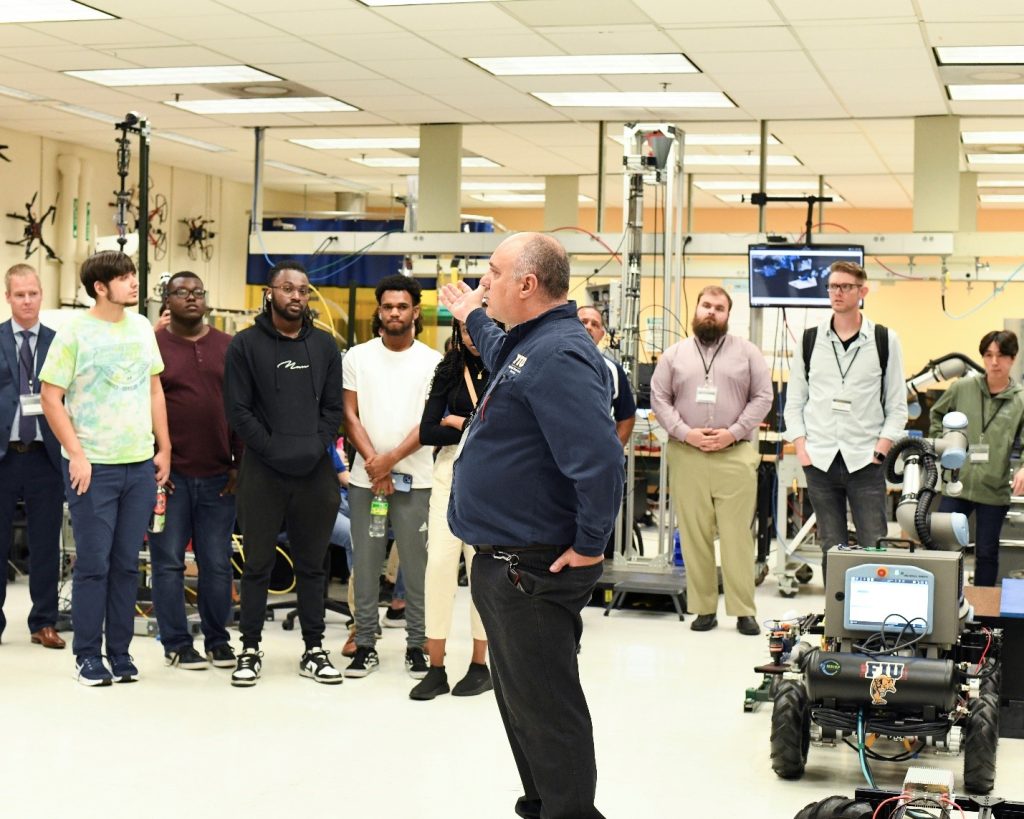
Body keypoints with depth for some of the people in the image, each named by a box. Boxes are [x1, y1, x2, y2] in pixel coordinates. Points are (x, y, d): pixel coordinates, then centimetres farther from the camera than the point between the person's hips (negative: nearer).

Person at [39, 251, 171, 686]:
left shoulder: (142, 327, 9)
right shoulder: (75, 332, -7)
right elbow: (51, 397, -8)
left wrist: (164, 447, 11)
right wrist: (75, 454, -13)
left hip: (140, 465, 5)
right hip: (93, 467, -5)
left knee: (126, 564, 9)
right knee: (93, 564, 0)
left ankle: (120, 653, 18)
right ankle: (88, 655, 11)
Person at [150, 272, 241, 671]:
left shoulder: (228, 347, 9)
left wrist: (240, 463, 2)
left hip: (218, 476, 2)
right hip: (169, 475, -2)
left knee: (217, 563, 7)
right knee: (169, 561, 3)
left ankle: (217, 639, 19)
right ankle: (177, 642, 12)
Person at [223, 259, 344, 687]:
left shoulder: (324, 345, 11)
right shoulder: (246, 344, 0)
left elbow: (333, 407, 10)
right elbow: (238, 410, -4)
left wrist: (317, 447, -5)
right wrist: (272, 448, -13)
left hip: (315, 472, 3)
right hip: (263, 471, -3)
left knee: (312, 565, 10)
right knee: (258, 565, 4)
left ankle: (314, 649, 18)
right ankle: (250, 650, 13)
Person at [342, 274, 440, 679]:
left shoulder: (432, 361, 2)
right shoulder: (357, 357, 6)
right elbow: (350, 416, 3)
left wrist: (391, 459, -13)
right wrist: (373, 463, -8)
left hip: (414, 479, -1)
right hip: (365, 477, 1)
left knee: (416, 567, 2)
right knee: (365, 566, 5)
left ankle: (417, 645, 11)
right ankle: (365, 645, 13)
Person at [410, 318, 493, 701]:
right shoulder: (449, 370, 9)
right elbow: (427, 431, 3)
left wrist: (457, 422, -4)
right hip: (450, 472, 3)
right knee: (439, 563, -5)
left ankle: (480, 665, 14)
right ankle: (436, 669, 0)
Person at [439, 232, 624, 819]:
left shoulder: (557, 355, -23)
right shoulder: (528, 344, 11)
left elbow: (600, 458, -33)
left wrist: (589, 546, -25)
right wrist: (472, 318, 45)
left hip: (533, 568, -11)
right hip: (508, 563, 11)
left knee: (544, 705, -2)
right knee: (520, 696, 20)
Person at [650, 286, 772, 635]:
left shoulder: (747, 351, 7)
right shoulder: (674, 354, 11)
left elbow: (762, 397, 3)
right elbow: (659, 399, 6)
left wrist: (733, 432, -8)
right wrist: (685, 433, -8)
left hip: (736, 454, -2)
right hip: (686, 455, 2)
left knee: (737, 534, -2)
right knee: (694, 535, 2)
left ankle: (744, 611, 2)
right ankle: (703, 608, 8)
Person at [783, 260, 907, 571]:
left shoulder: (885, 340, 3)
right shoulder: (810, 340, 8)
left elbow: (897, 406, 4)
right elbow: (794, 402, 11)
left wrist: (880, 450, -7)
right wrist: (801, 447, -2)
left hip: (865, 463, -2)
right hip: (820, 463, 2)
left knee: (875, 547, -4)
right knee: (831, 549, 7)